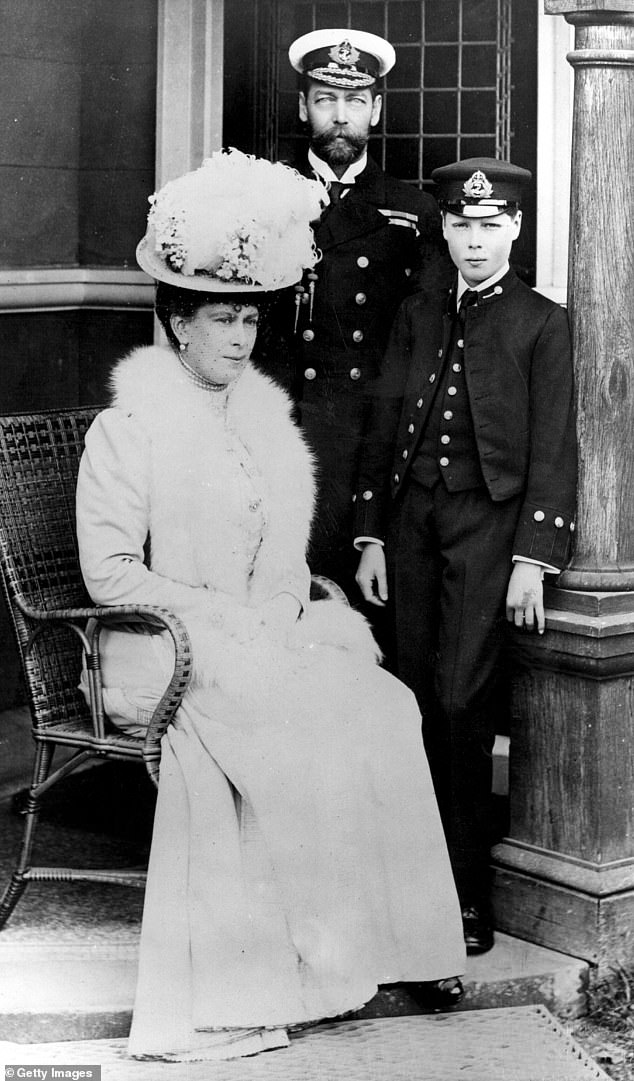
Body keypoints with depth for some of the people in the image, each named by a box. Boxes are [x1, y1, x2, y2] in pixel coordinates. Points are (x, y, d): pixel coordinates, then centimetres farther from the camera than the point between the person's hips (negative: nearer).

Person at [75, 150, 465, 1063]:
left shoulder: (267, 422, 17)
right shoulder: (128, 429, -2)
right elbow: (110, 572, -9)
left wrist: (278, 615, -4)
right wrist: (222, 618, -15)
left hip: (264, 643, 6)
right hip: (167, 652, -5)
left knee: (379, 704, -20)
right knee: (296, 719, -29)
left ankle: (394, 938, -15)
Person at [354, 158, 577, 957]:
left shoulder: (542, 324, 1)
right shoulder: (416, 317, 14)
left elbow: (552, 450, -3)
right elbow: (383, 428, 14)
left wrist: (533, 560, -9)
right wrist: (372, 536, 8)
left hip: (487, 521, -4)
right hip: (412, 517, 4)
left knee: (461, 704, -10)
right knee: (417, 701, 5)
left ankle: (469, 892, -1)